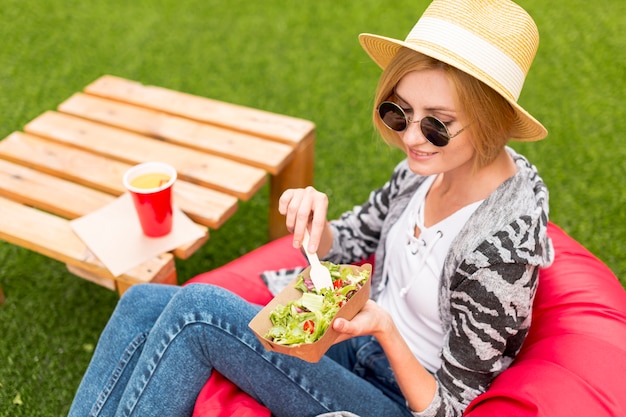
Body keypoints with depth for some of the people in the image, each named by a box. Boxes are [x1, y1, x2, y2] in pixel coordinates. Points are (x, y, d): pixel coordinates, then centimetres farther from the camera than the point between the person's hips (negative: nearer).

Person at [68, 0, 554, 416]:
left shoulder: (500, 246, -28)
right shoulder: (433, 166, -7)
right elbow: (343, 244, 6)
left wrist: (384, 328, -34)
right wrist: (312, 215, -16)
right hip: (365, 341, 7)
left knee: (197, 307, -24)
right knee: (144, 303, -5)